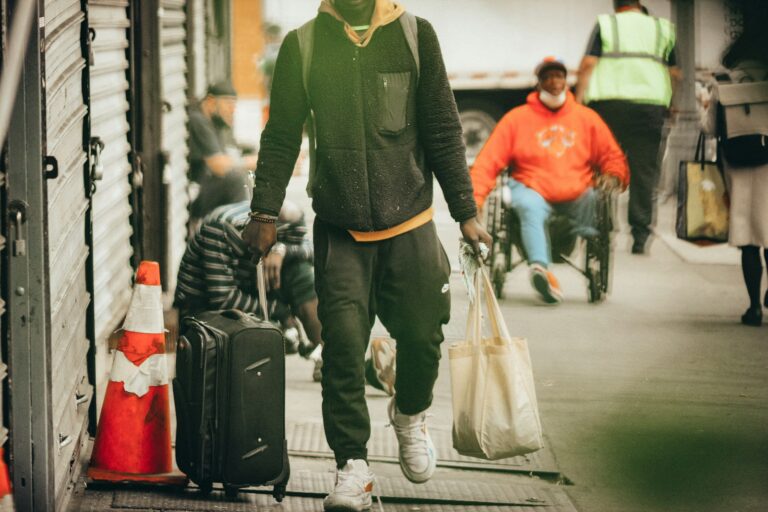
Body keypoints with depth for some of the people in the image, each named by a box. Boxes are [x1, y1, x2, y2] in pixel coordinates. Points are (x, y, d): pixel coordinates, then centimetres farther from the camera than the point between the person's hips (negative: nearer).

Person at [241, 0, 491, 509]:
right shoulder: (302, 45, 0)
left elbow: (443, 131, 2)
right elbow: (281, 137, 6)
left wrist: (465, 212, 1)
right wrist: (265, 213, 1)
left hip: (410, 224, 0)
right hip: (340, 230, 0)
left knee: (421, 336, 5)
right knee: (343, 345, -6)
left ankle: (411, 414, 36)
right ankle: (353, 466, 2)